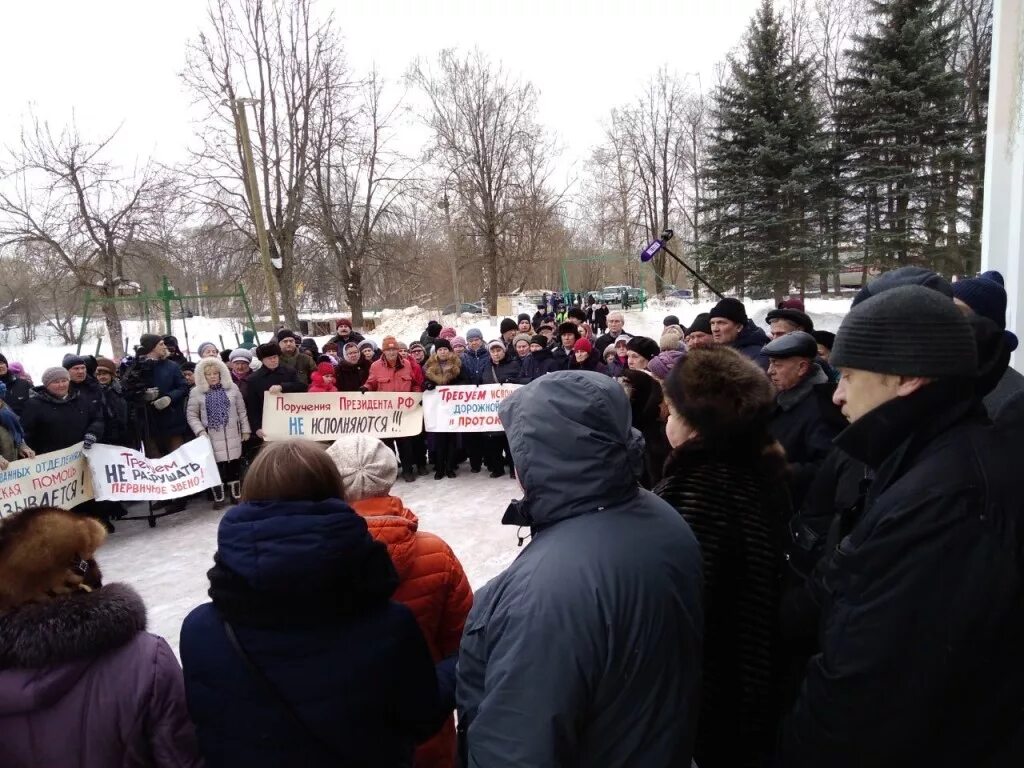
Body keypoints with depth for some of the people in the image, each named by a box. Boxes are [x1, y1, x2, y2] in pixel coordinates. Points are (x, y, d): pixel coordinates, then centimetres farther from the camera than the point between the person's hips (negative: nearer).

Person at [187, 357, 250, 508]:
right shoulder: (196, 392, 1)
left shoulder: (232, 388, 5)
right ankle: (219, 497, 13)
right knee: (215, 465, 1)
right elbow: (192, 416, 3)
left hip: (233, 435, 2)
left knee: (234, 464, 7)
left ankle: (236, 494, 19)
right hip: (212, 437, -1)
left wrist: (246, 430, 6)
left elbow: (241, 411, 9)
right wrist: (200, 431, -10)